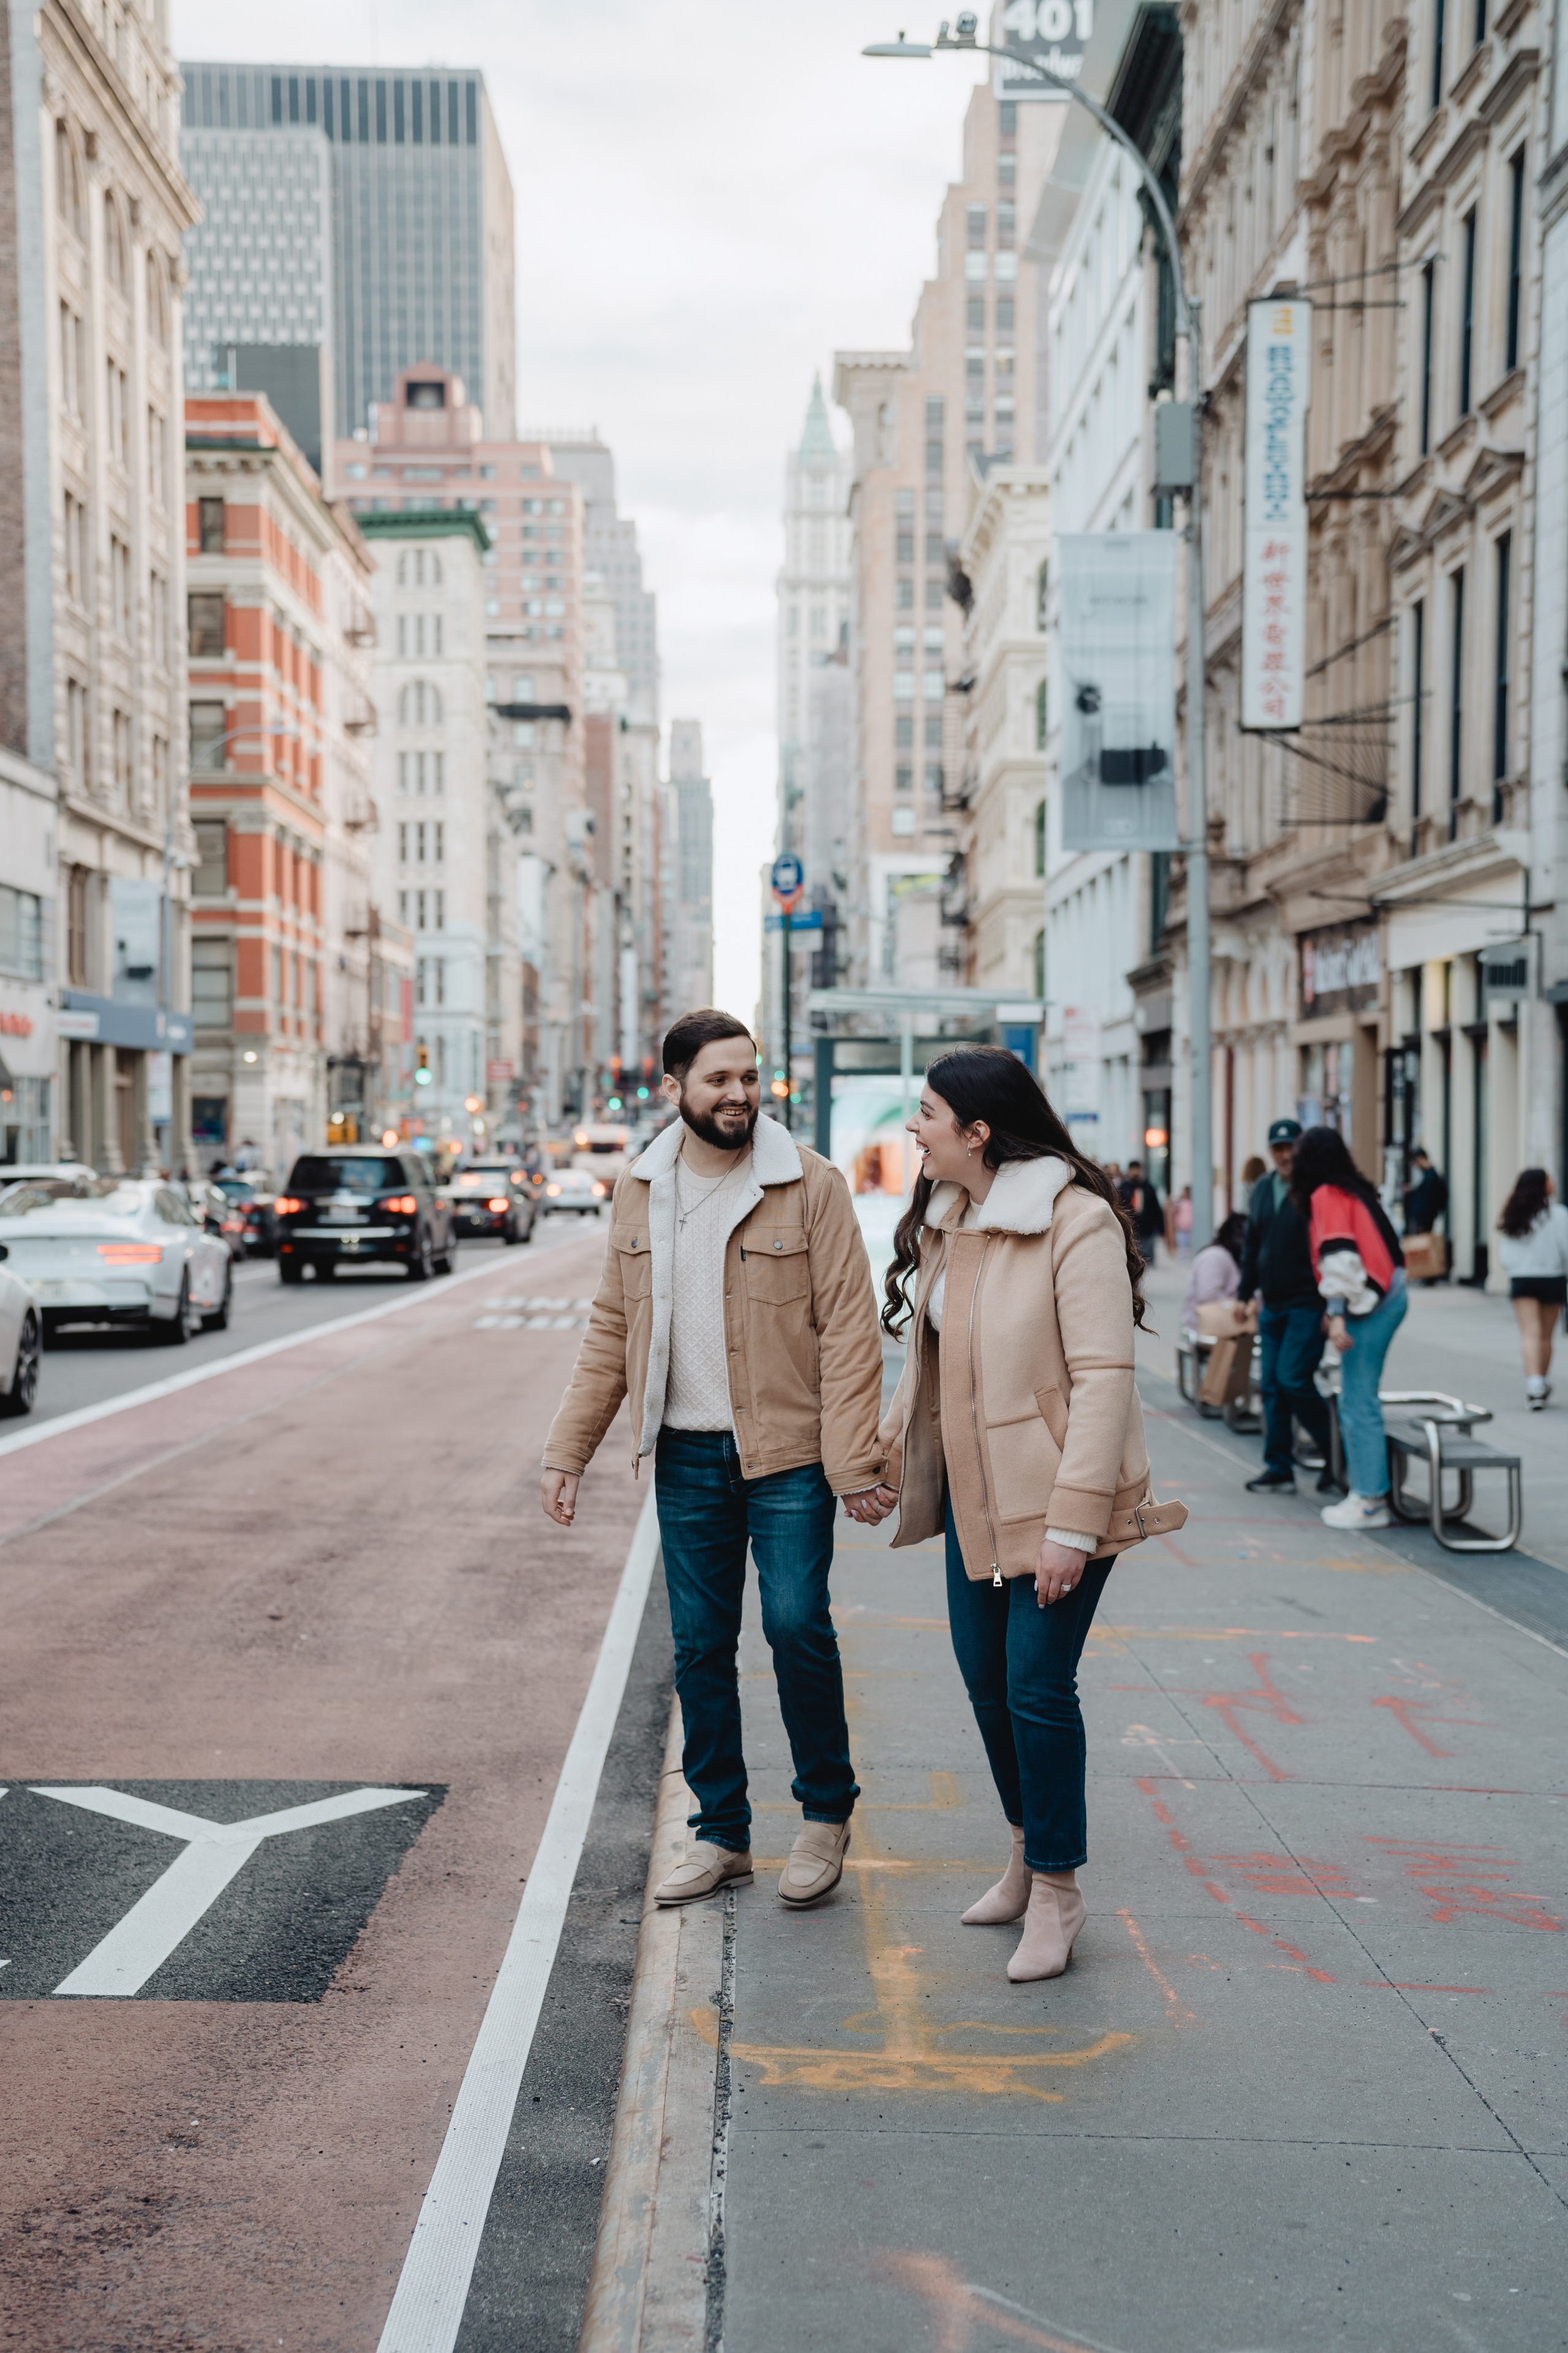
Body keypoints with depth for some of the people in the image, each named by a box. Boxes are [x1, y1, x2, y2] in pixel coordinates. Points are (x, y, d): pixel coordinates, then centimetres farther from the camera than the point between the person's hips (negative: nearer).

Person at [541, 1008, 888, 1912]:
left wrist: (854, 1462, -16)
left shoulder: (811, 1186, -7)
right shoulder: (638, 1192, 7)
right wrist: (568, 1452, 8)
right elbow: (612, 1329, 12)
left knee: (796, 1623, -8)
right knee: (701, 1646, 9)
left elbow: (849, 1328, -9)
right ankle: (721, 1834, 23)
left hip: (787, 1454, -4)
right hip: (686, 1455, 4)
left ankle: (827, 1811, 15)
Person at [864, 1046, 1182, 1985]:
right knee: (985, 1678, 13)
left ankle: (1057, 1889, 11)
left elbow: (1104, 1378, -20)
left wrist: (1072, 1523, -23)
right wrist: (886, 1457, 18)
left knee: (1037, 1686, -6)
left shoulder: (1077, 1223, -18)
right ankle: (1029, 1851, 33)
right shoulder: (944, 1219, 8)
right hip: (975, 1492, 8)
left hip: (1056, 1497, -8)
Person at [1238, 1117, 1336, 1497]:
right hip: (1272, 1306, 7)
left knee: (1293, 1379, -12)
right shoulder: (1262, 1190, 13)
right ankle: (1279, 1469, 12)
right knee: (1271, 1386, 5)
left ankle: (1337, 1455, 5)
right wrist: (1245, 1294, 19)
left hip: (1308, 1306, -7)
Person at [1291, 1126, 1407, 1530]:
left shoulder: (1327, 1197, -9)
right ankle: (1367, 1492, 14)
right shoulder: (1353, 1191, 18)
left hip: (1369, 1305, -9)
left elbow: (1339, 1254, -18)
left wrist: (1337, 1313, -20)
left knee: (1358, 1405, -6)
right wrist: (1336, 1309, 24)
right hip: (1388, 1295, 9)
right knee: (1359, 1402, 12)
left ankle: (1369, 1501, -4)